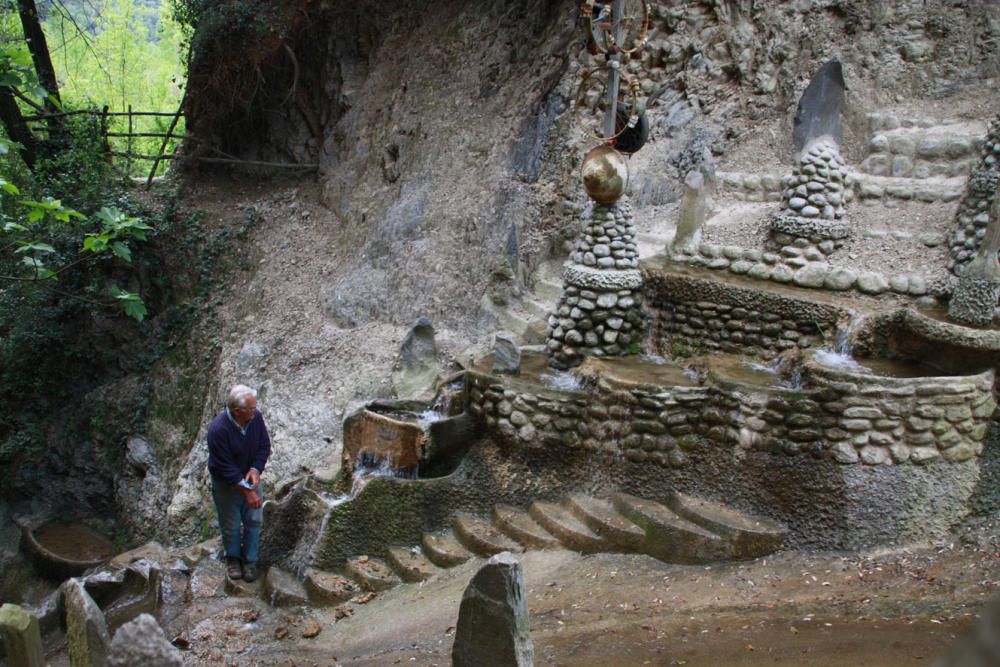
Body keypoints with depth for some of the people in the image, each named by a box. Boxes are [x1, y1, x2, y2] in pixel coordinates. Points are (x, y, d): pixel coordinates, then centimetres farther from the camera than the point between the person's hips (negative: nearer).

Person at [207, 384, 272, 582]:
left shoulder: (256, 417, -18)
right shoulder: (218, 429, -33)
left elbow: (264, 445, -4)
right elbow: (225, 468, -27)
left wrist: (256, 469, -20)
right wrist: (247, 491, -25)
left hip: (250, 477, 4)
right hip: (226, 483, -4)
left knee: (254, 521, 11)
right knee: (231, 525, 13)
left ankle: (249, 560, 32)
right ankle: (232, 558, 40)